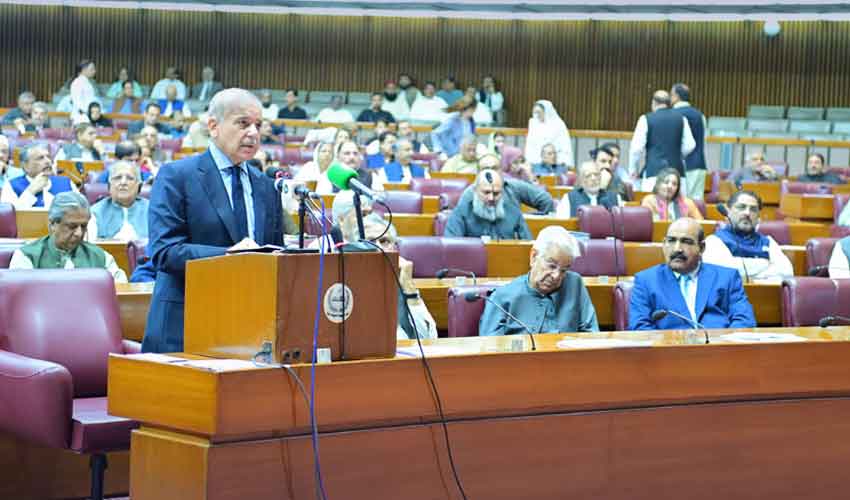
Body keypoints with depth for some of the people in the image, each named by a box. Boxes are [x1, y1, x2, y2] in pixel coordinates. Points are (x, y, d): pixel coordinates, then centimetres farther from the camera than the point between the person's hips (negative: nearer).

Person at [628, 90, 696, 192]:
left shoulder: (646, 119, 1)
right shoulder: (681, 119, 9)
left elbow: (637, 148, -1)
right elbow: (689, 146, 7)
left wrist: (633, 169, 11)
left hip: (653, 171, -3)